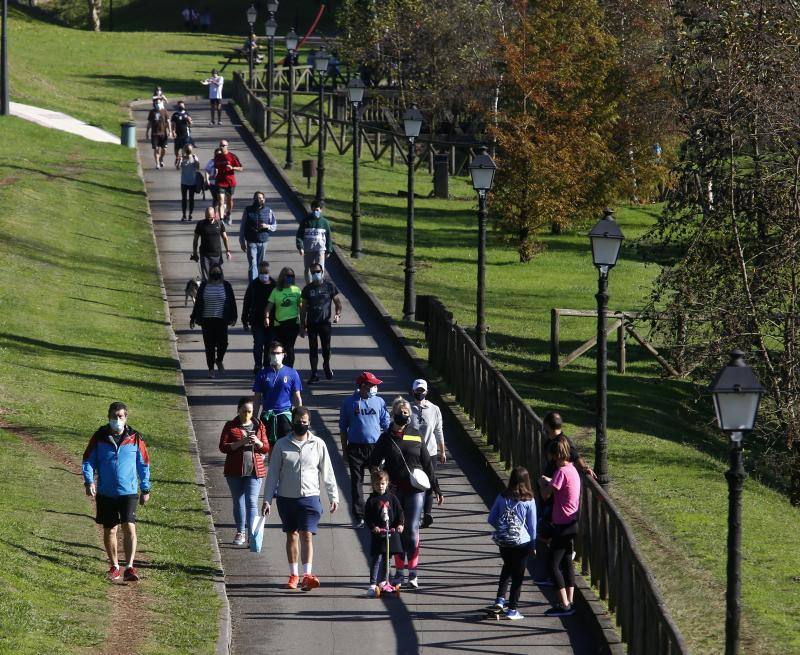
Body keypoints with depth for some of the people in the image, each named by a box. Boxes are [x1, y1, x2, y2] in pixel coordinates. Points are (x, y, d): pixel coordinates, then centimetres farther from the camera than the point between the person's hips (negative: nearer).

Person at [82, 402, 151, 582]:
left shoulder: (135, 438, 0)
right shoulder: (99, 437, 0)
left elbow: (144, 464, 10)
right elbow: (88, 460, 5)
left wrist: (145, 489, 11)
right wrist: (89, 481, -11)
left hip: (128, 492, -2)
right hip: (106, 493, 2)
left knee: (129, 527, -15)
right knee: (109, 530, 9)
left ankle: (129, 567, -17)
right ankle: (114, 566, 25)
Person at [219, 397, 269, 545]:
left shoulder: (259, 426, 6)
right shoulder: (230, 426, 1)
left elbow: (266, 449, 8)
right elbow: (223, 447, -7)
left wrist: (258, 442, -14)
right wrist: (241, 442, -19)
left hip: (254, 471, -1)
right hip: (235, 471, 1)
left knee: (252, 502, -9)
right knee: (238, 502, 9)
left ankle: (252, 535, -11)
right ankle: (240, 533, 22)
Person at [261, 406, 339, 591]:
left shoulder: (318, 444, 3)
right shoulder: (282, 445, 2)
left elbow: (327, 472, 8)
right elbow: (273, 473, 4)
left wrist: (333, 496, 5)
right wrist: (267, 499, 0)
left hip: (310, 497, -1)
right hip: (287, 498, 1)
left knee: (307, 535, -11)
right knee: (292, 535, 9)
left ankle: (307, 575, -18)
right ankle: (294, 575, 18)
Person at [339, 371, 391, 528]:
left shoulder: (379, 402, 6)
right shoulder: (349, 403, 2)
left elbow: (386, 424, 11)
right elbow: (343, 427, 8)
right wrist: (344, 450, 6)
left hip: (375, 447, 1)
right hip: (355, 447, -1)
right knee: (357, 482, 2)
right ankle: (359, 517, 7)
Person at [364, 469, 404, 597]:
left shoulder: (392, 498, 7)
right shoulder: (372, 500, 0)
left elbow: (399, 512, 6)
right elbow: (367, 517, -4)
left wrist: (400, 524, -10)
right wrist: (373, 527, -20)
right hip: (377, 534, -3)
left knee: (385, 560, 12)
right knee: (376, 559, -10)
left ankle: (380, 581, 25)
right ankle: (373, 585, -14)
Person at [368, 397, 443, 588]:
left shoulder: (416, 438, 7)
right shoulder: (386, 439, 5)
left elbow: (427, 465, 11)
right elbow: (373, 463, 8)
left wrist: (436, 489, 12)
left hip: (415, 490, 0)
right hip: (394, 491, 0)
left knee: (412, 530, -6)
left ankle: (412, 573, -3)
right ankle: (400, 572, 12)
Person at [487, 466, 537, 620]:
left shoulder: (502, 497, -3)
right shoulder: (529, 501, -11)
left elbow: (491, 519, 2)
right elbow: (532, 525, -5)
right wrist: (533, 544, 6)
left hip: (503, 541, 3)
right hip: (521, 542, -3)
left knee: (507, 566, 27)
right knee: (518, 574, 8)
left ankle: (500, 599, 19)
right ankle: (512, 609, 10)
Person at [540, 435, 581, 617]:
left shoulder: (562, 472, -20)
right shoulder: (572, 469, 10)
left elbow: (546, 494, -18)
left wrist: (543, 482, 0)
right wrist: (549, 481, 12)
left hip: (563, 525, -10)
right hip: (572, 522, 10)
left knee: (554, 565, -5)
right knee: (567, 562, 15)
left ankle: (564, 605, -5)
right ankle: (568, 602, 18)